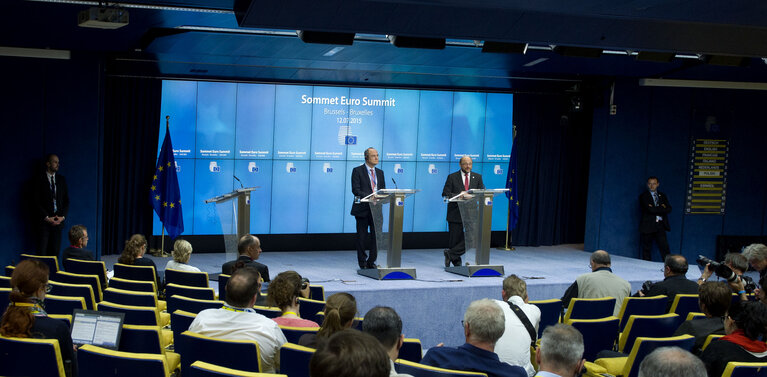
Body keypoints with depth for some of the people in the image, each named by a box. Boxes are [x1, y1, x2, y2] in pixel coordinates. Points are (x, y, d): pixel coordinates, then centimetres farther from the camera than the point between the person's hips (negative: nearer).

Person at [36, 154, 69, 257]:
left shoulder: (62, 179, 11)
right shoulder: (40, 180, -1)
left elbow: (66, 200, 11)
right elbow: (37, 202, -5)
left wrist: (63, 216, -2)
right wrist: (47, 217, -12)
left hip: (59, 221, 3)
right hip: (45, 221, -3)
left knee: (56, 250, 2)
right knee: (42, 251, -5)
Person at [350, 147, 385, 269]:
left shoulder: (380, 172, 15)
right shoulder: (358, 171, -2)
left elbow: (383, 190, 15)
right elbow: (355, 190, -11)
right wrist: (369, 197, -24)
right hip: (362, 209, -5)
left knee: (376, 236, 3)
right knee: (362, 237, 2)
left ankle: (371, 262, 14)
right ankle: (362, 263, 12)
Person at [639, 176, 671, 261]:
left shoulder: (662, 196, 15)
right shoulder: (643, 196, 0)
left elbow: (669, 209, 2)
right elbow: (650, 210, -14)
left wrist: (656, 209, -10)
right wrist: (662, 208, -6)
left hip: (660, 226, 3)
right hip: (648, 226, -3)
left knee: (664, 247, -5)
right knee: (646, 249, 1)